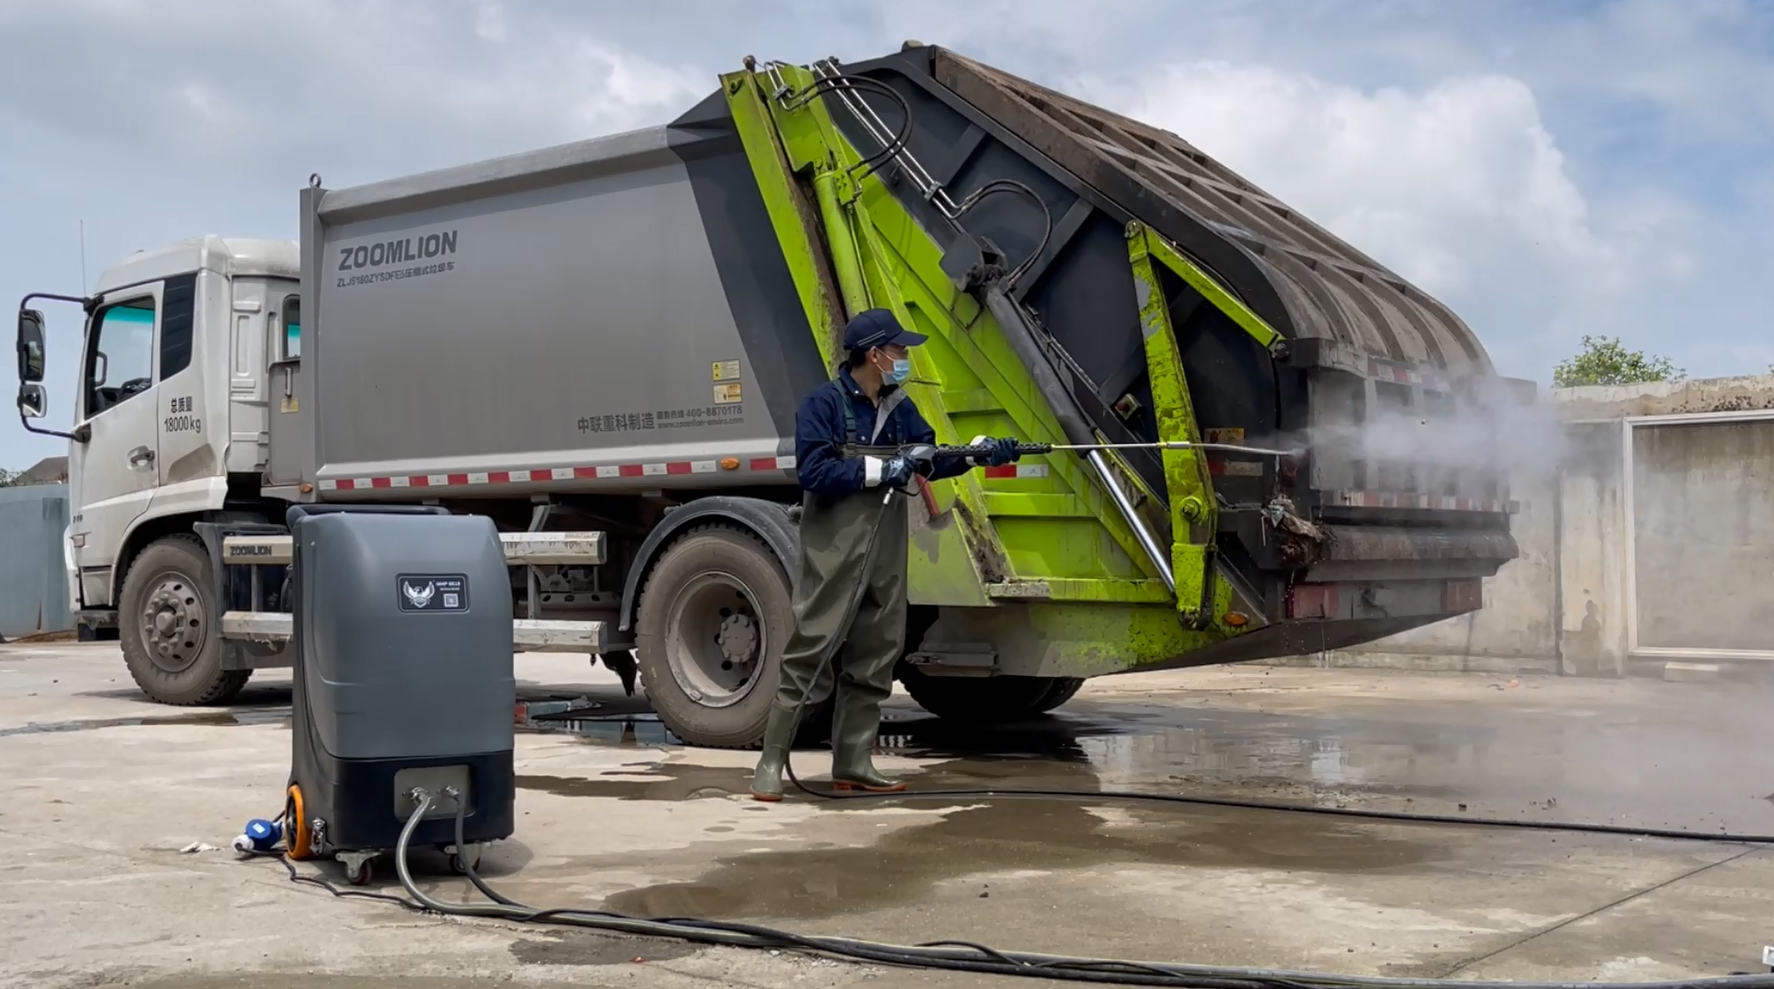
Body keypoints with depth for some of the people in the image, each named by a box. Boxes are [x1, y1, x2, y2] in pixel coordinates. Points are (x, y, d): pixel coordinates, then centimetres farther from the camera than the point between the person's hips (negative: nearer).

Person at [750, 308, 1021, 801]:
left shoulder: (899, 407, 12)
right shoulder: (824, 404, -10)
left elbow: (927, 460, 13)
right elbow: (812, 471, -18)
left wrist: (974, 453, -2)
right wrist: (877, 470, -21)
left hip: (886, 553, 8)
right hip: (834, 552, -7)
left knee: (873, 659, 10)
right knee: (810, 653, -7)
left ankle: (853, 764, 18)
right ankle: (770, 764, 1)